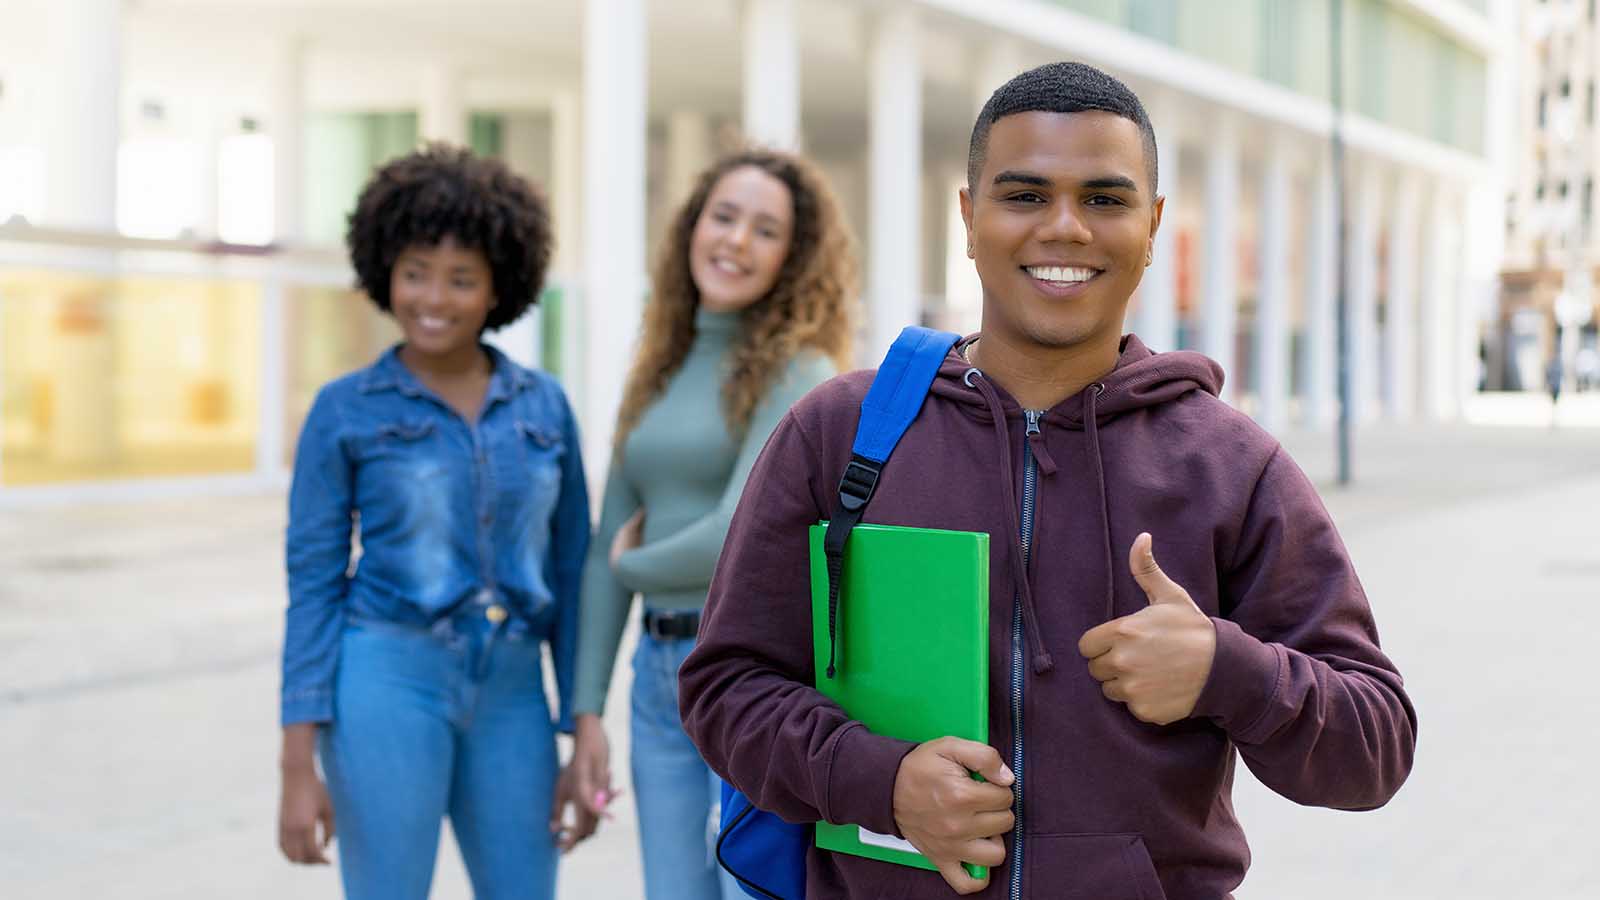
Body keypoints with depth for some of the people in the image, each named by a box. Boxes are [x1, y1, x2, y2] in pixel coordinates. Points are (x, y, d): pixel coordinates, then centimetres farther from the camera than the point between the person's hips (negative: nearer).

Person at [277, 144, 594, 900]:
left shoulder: (544, 405, 7)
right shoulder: (343, 410, -1)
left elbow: (569, 573, 10)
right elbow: (313, 585, -2)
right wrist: (298, 769, -7)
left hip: (509, 695, 4)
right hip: (387, 681, -4)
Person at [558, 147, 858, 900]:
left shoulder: (800, 373, -8)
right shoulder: (659, 373, 13)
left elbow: (739, 537, -19)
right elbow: (608, 546, 12)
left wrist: (636, 565, 1)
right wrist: (586, 713, 7)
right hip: (662, 677, 7)